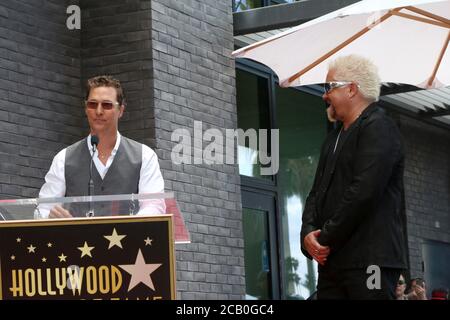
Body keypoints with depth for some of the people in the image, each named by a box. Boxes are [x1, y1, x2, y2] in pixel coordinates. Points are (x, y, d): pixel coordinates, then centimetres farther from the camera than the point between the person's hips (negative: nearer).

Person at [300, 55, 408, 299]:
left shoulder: (379, 129, -6)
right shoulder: (335, 137, 24)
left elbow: (363, 192, -16)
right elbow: (317, 192, 20)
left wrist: (326, 239, -12)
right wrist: (309, 232, 1)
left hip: (369, 260, -8)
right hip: (332, 261, 8)